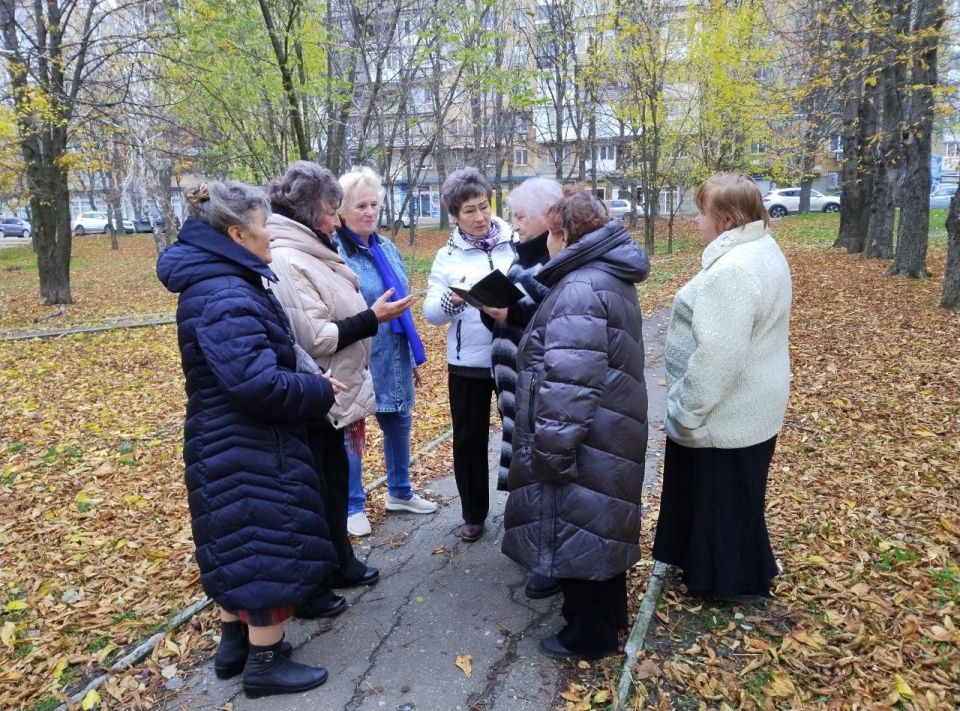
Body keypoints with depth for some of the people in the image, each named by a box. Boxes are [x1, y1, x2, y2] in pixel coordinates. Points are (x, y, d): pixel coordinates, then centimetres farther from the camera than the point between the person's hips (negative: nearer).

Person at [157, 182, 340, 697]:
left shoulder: (219, 283, 10)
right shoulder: (225, 296, -24)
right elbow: (258, 383, -31)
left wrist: (309, 385, 7)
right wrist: (320, 392, -16)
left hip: (231, 443, 11)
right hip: (250, 448, -11)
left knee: (240, 546, 21)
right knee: (270, 548, 3)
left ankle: (235, 644, 37)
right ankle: (265, 663, 20)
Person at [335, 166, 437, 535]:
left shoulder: (387, 248, 8)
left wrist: (415, 355, 15)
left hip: (395, 357, 7)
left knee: (399, 422, 18)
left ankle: (399, 492, 39)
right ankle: (353, 507, 26)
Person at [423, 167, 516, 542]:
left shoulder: (517, 245, -2)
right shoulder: (448, 256, 2)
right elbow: (431, 314, -4)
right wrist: (453, 298, -24)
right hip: (467, 363, 1)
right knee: (469, 439, 11)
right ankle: (473, 514, 30)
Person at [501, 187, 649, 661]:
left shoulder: (580, 290, -22)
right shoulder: (611, 278, 11)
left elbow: (568, 385, -27)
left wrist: (551, 449, -22)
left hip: (585, 443, -10)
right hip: (610, 435, 10)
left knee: (576, 529, 5)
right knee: (598, 525, 22)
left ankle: (589, 634, 22)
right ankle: (609, 614, 39)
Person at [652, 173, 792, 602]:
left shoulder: (732, 270, -28)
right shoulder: (763, 251, 6)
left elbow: (718, 356, -31)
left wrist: (687, 410, -20)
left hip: (725, 413, -10)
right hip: (750, 406, 10)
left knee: (721, 497, 9)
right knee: (733, 497, 24)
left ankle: (728, 581, 28)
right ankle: (738, 574, 42)